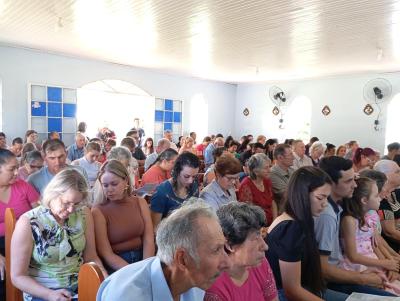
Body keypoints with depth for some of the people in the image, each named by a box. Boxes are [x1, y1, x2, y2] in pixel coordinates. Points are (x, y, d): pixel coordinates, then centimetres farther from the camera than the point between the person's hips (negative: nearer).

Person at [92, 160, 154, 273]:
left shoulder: (140, 203, 5)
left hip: (142, 259, 3)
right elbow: (106, 254, -10)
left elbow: (148, 240, -2)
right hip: (115, 268, -3)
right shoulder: (98, 211, -6)